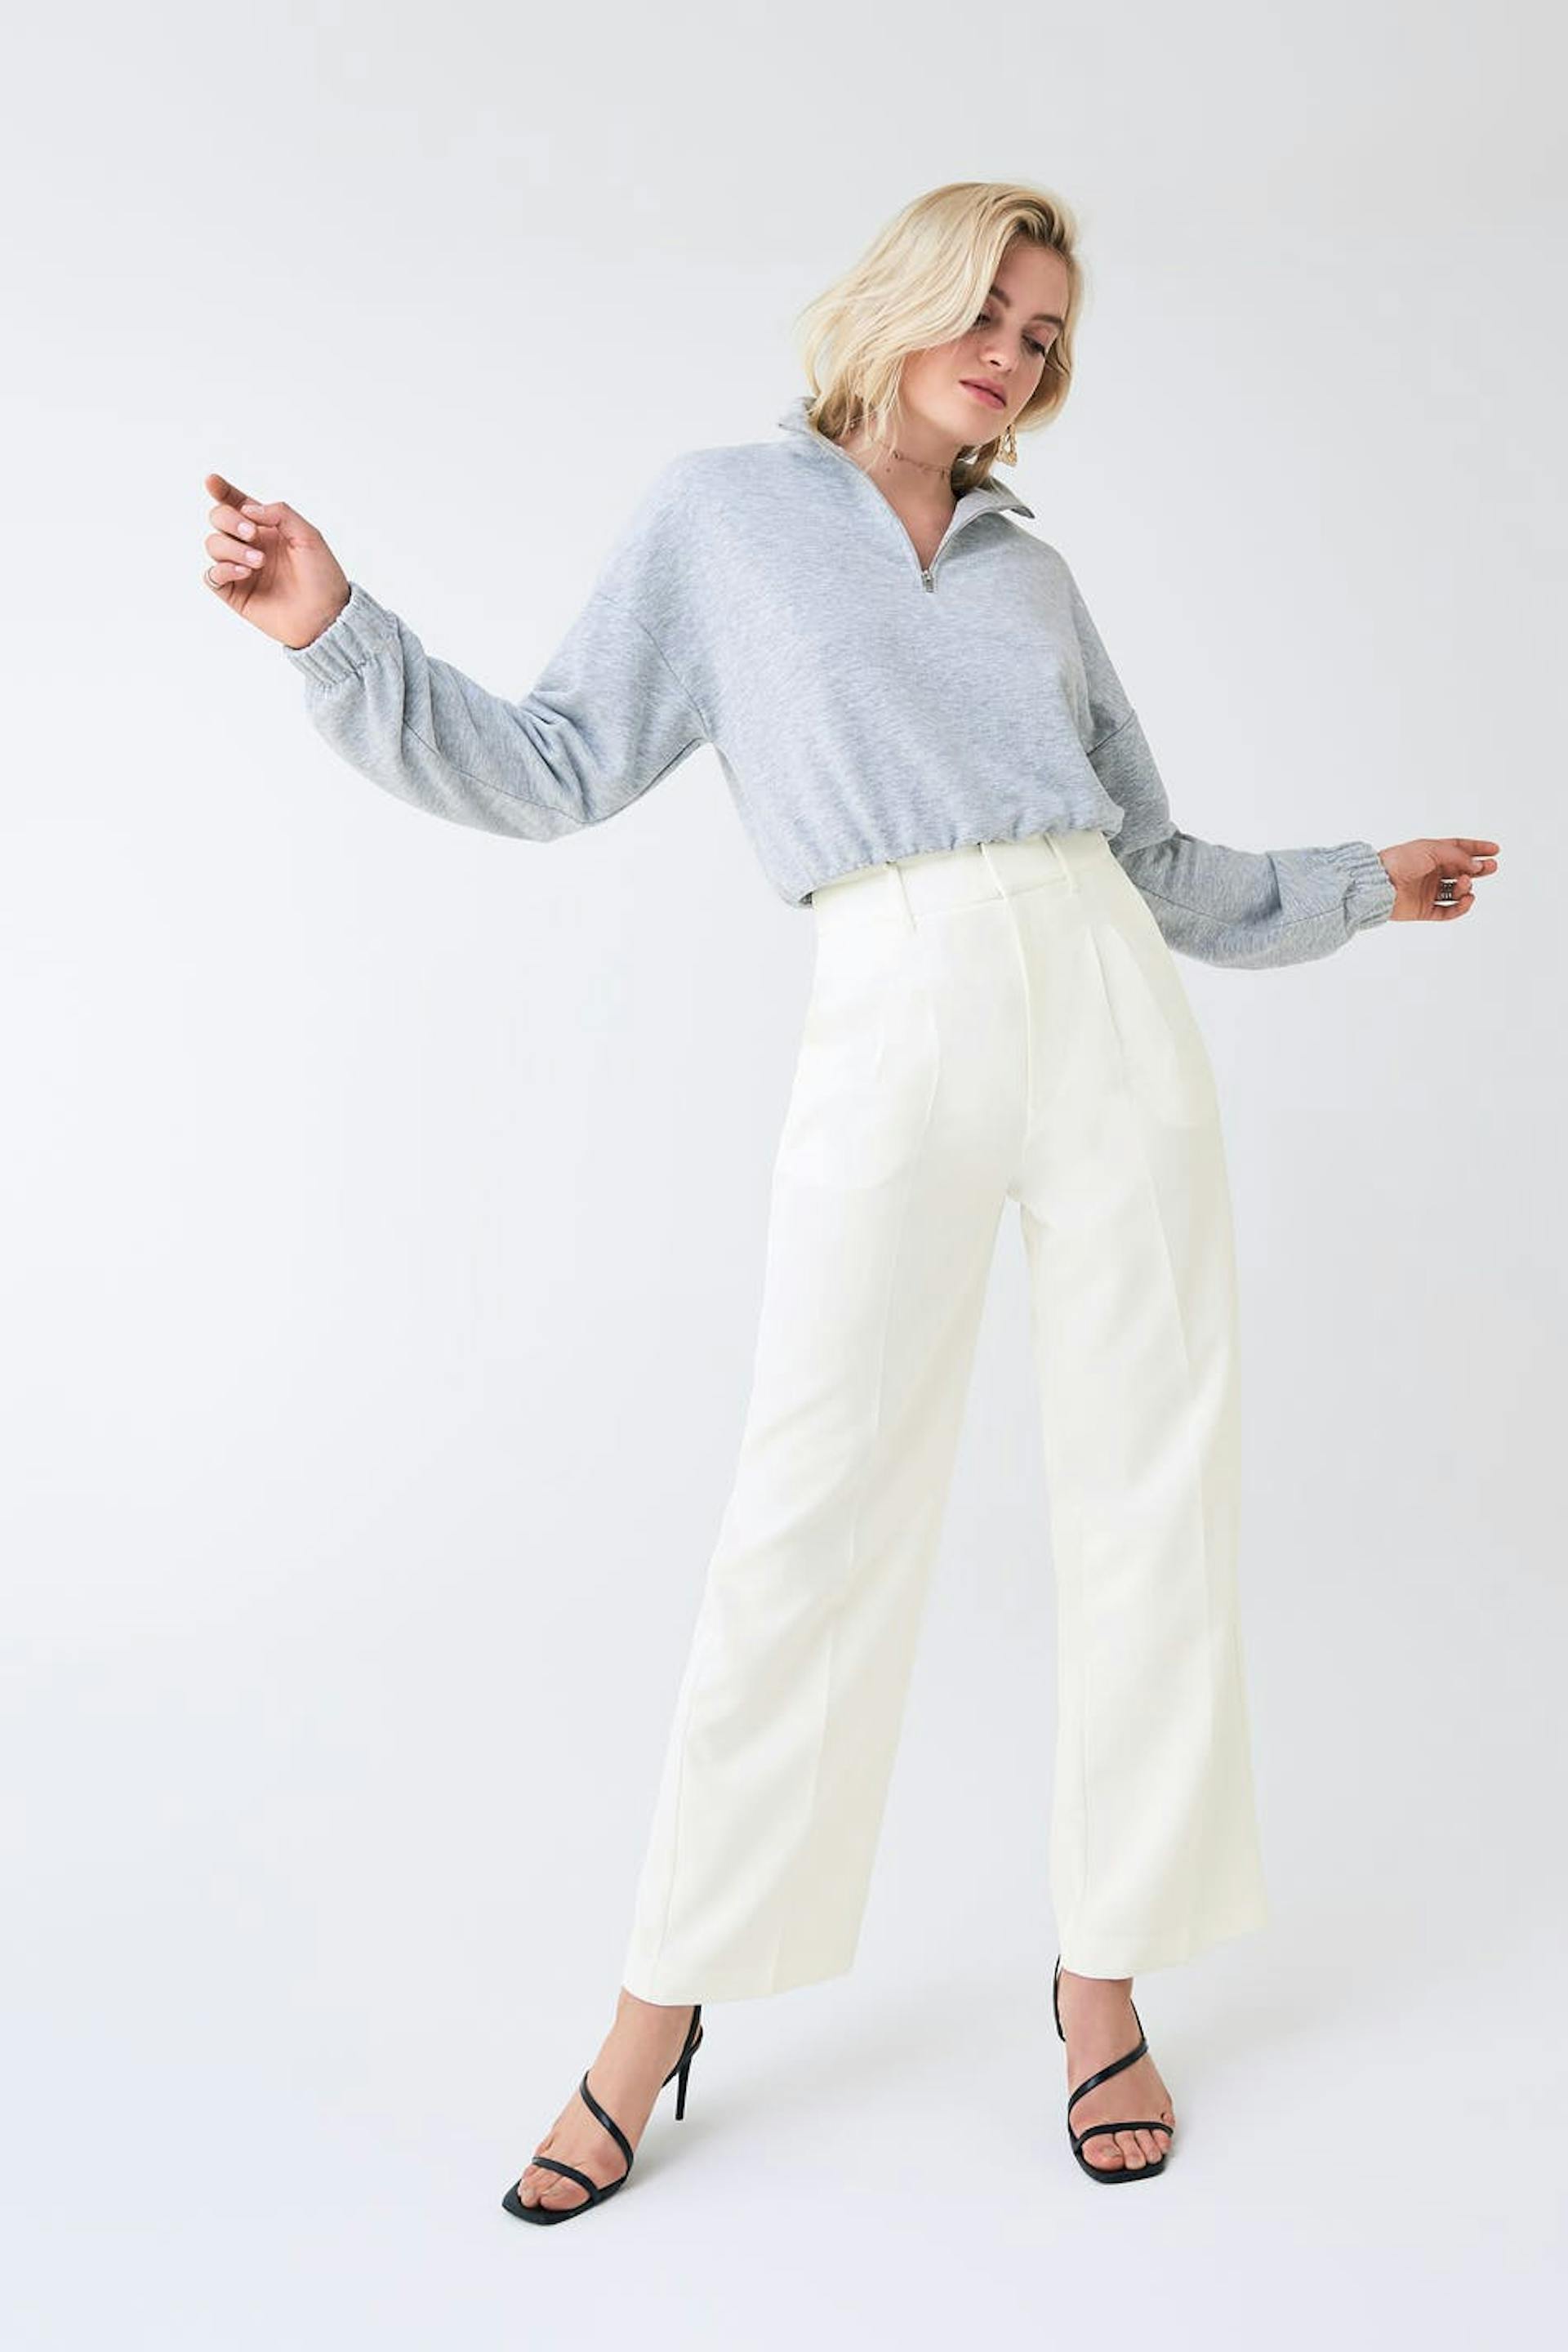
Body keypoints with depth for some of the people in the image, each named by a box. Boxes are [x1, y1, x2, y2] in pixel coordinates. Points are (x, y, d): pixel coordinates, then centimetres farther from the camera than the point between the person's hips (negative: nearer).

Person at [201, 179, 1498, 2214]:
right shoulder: (722, 510, 12)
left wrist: (1352, 889, 29)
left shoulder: (1034, 570, 20)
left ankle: (1104, 1978, 20)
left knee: (1151, 1501, 3)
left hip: (1109, 1007, 4)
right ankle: (662, 2013, 12)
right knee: (813, 1524, -4)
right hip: (895, 1035, -4)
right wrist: (337, 635, -3)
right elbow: (556, 772, 7)